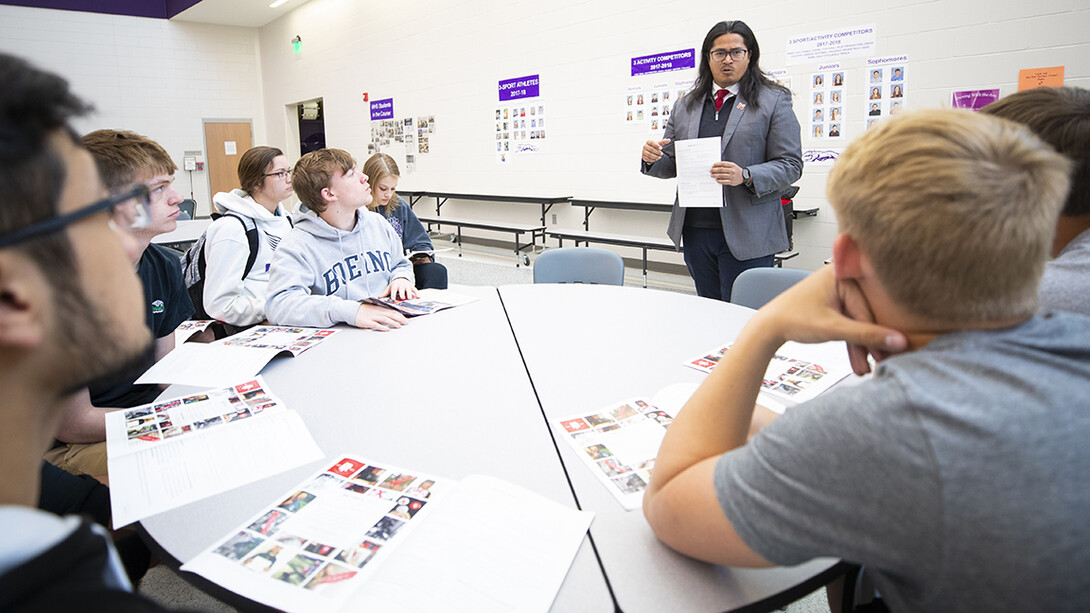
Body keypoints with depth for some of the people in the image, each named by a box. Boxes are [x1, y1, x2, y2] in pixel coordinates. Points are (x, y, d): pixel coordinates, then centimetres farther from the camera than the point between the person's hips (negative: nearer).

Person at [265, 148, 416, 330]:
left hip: (395, 328, 6)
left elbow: (401, 264, 26)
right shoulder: (298, 245, -10)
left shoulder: (378, 224, 10)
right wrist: (350, 311, -34)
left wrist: (401, 278, 1)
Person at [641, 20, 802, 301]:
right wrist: (653, 158, -6)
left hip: (745, 235, -4)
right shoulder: (685, 106, 15)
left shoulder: (775, 101, 3)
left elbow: (790, 165, -3)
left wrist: (746, 176, -21)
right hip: (696, 231, 4)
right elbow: (671, 165, 18)